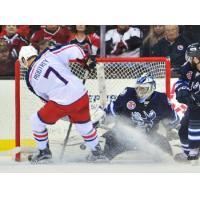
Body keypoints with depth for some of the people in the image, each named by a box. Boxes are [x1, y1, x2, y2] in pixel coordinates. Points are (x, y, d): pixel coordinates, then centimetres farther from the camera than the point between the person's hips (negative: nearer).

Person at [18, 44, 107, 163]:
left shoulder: (31, 79, 4)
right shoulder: (49, 54, 1)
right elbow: (73, 50, -5)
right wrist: (86, 61, 12)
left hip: (62, 103, -3)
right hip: (81, 95, 3)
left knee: (37, 121, 19)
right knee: (84, 125, 26)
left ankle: (44, 151, 32)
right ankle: (97, 151, 38)